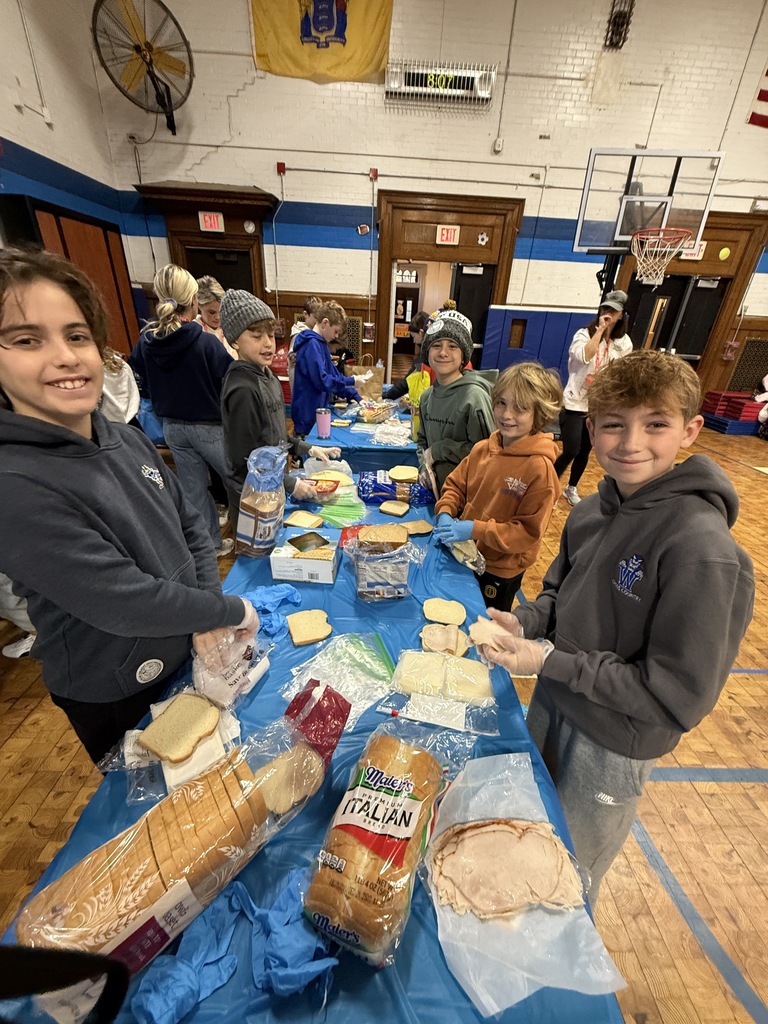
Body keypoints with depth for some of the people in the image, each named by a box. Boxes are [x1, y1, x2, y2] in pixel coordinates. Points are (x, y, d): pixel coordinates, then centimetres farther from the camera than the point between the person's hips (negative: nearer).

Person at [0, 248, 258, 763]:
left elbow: (192, 529, -1)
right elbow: (127, 604, -29)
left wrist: (209, 619, -11)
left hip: (193, 658, 6)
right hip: (120, 701, -5)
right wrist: (233, 611, -17)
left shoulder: (129, 440, -6)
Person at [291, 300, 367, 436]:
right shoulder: (311, 344, -18)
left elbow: (334, 374, 17)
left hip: (318, 411, 10)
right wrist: (351, 381, -17)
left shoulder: (321, 344, 14)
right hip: (308, 415, -10)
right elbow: (321, 380, -26)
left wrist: (355, 396, 9)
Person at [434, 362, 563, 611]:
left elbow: (529, 532, -21)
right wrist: (445, 513, -12)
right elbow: (455, 485, 7)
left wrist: (476, 529, -28)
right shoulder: (482, 449, -5)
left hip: (499, 572, -5)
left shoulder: (540, 467, -22)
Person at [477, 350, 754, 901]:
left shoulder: (703, 551, -29)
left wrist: (550, 662, -26)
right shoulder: (594, 509, -8)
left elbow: (679, 697, -24)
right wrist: (524, 621, -13)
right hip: (553, 704, 7)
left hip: (613, 746, -6)